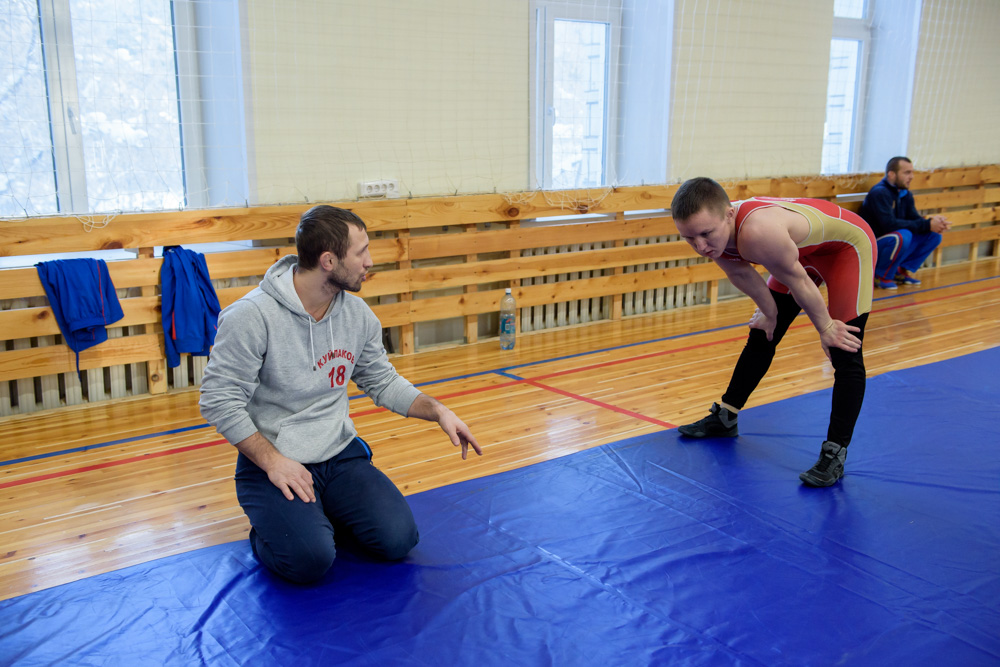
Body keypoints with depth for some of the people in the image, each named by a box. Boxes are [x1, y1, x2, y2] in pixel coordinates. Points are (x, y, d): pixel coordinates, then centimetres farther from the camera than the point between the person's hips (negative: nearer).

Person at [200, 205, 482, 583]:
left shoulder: (357, 314, 2)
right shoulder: (251, 317, -17)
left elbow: (382, 381, 13)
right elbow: (219, 400, -15)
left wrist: (438, 411, 0)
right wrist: (273, 461, -20)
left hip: (341, 454, 5)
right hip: (270, 462, -5)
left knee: (398, 539, -12)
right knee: (310, 559, -26)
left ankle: (323, 513, 15)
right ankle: (269, 532, 9)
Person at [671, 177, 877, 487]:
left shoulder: (757, 232, -45)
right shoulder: (711, 231, -21)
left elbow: (797, 280, -30)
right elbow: (743, 274, -3)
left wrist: (825, 326, -15)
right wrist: (769, 312, 9)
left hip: (847, 243, -7)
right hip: (803, 249, 8)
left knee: (844, 352, -13)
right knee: (762, 334, 14)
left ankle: (834, 454, -7)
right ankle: (725, 417, 28)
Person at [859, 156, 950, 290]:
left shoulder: (905, 194, 9)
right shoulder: (879, 193, -18)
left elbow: (915, 219, 3)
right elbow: (889, 224, -28)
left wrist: (933, 222, -20)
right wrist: (927, 225, -26)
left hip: (894, 245, 8)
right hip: (872, 247, -8)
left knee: (934, 235, -3)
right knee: (902, 235, -35)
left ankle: (902, 271, 5)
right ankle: (881, 277, -15)